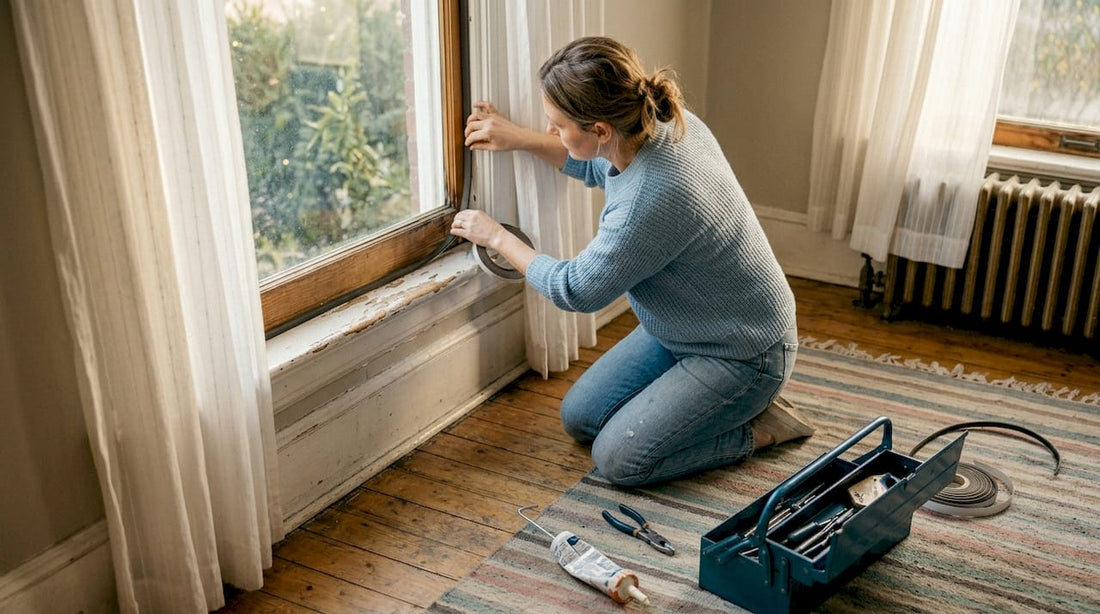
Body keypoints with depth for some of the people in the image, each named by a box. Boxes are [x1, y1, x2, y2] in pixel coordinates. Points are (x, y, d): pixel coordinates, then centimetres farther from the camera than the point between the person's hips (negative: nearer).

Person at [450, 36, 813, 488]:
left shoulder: (651, 200, -38)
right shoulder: (661, 125, -12)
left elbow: (575, 290, -21)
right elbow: (596, 168, 14)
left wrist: (497, 237, -8)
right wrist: (517, 139, 5)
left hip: (742, 357, -9)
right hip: (680, 333, 9)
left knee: (617, 459, -11)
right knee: (579, 417, 10)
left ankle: (759, 428, 4)